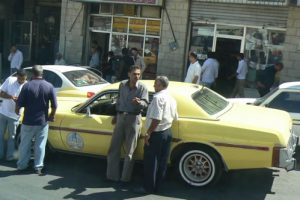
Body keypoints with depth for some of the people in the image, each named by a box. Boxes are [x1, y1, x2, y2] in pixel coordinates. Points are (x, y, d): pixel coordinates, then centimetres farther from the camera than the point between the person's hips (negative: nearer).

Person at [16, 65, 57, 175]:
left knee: (25, 144, 14)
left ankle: (21, 165, 23)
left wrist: (17, 110, 13)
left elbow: (19, 103, -9)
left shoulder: (27, 86, -10)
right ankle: (38, 167, 13)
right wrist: (51, 116, 13)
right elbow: (54, 105, -4)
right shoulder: (49, 86, -5)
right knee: (40, 145, 10)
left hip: (28, 122, -1)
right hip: (43, 122, 1)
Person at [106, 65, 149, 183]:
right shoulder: (122, 85, 6)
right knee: (114, 147, 6)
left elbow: (145, 104, -15)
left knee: (129, 150, 1)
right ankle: (112, 175, 17)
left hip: (134, 119, -4)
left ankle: (126, 177, 11)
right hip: (121, 117, 4)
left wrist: (139, 102, -37)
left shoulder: (142, 87, -7)